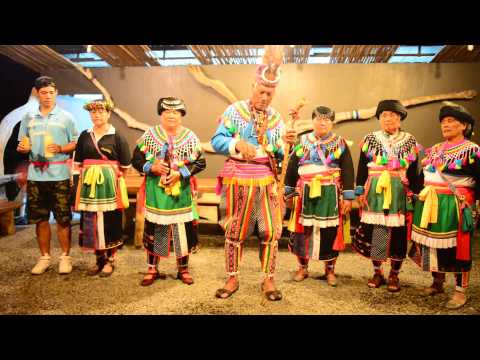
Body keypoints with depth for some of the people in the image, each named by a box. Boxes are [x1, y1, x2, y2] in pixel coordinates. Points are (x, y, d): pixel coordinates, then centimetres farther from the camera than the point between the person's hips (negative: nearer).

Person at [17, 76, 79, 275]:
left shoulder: (66, 117, 3)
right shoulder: (28, 118, 12)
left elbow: (76, 144, 0)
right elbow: (22, 145, 16)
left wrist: (60, 149, -17)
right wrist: (22, 148, -7)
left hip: (59, 175, -3)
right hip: (35, 175, 3)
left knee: (63, 219, 1)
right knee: (40, 219, 9)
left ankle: (65, 256, 15)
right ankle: (45, 257, 23)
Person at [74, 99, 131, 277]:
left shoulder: (116, 137, -3)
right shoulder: (85, 136, 9)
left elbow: (125, 165, -1)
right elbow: (78, 162, 16)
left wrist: (109, 172, 6)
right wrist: (90, 172, 7)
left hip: (110, 184, -4)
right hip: (89, 184, 4)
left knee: (110, 220, 0)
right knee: (91, 221, 6)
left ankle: (110, 260, 13)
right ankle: (99, 258, 20)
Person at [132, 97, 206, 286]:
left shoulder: (190, 137, 2)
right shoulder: (150, 135, 4)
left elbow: (200, 163, -2)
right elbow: (136, 160, 5)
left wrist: (180, 173, -14)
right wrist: (151, 167, -14)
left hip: (181, 192, 0)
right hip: (155, 192, 0)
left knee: (183, 230, 5)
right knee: (153, 229, 6)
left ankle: (183, 269, 23)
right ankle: (152, 269, 23)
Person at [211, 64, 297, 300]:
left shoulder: (275, 117, 10)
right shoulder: (234, 110, 0)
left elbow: (280, 154, 8)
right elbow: (216, 141, -8)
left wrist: (286, 142, -13)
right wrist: (238, 144, -24)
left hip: (267, 180, 3)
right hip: (238, 179, -2)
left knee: (270, 230, 0)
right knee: (234, 231, 6)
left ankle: (268, 280, 16)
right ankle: (232, 279, 21)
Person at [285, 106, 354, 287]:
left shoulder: (340, 143, 5)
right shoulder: (302, 141, 8)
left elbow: (347, 171, 1)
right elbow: (292, 168, 9)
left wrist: (348, 197, -6)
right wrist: (287, 192, 6)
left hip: (330, 195, -1)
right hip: (305, 194, 1)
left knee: (330, 232, 4)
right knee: (302, 230, 5)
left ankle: (330, 270, 20)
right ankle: (302, 267, 22)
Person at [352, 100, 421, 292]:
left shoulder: (410, 141, 7)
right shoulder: (370, 139, 7)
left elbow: (413, 170, 6)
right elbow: (362, 167, 5)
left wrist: (413, 195, 1)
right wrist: (360, 191, 0)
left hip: (399, 193, 0)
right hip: (374, 192, 1)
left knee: (398, 232, 2)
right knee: (373, 231, 3)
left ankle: (394, 275, 18)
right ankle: (377, 272, 19)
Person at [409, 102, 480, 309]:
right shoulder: (434, 150, 12)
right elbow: (423, 176, 14)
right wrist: (421, 196, 7)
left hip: (455, 207, -6)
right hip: (430, 206, 6)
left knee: (457, 247, 1)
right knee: (433, 244, 12)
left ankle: (461, 291, 14)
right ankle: (437, 283, 29)